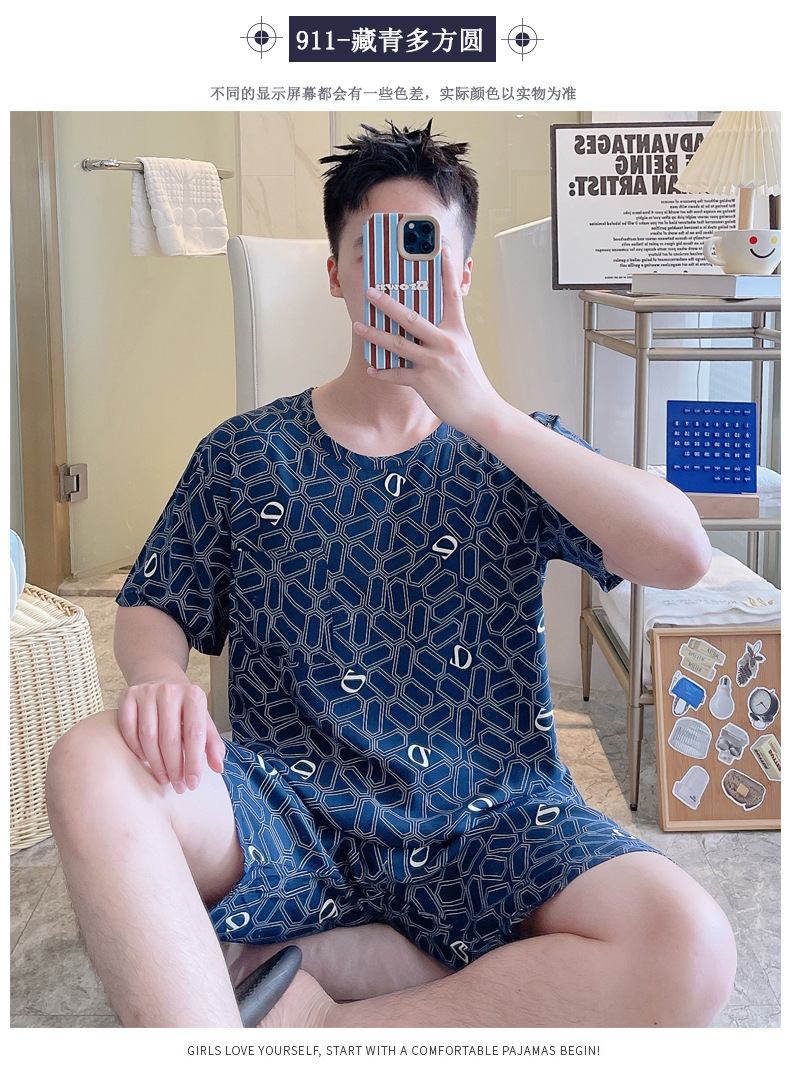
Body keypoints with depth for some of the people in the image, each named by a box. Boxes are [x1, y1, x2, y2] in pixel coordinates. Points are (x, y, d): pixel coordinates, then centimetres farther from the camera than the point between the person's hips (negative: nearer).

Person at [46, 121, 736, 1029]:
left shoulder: (514, 451, 9)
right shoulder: (246, 455, 13)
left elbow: (683, 557, -7)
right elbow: (150, 609, 13)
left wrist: (482, 412, -14)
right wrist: (158, 677, -14)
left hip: (488, 825, 1)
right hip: (288, 811, 0)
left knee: (690, 950, -28)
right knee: (91, 765, -29)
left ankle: (307, 1023, -18)